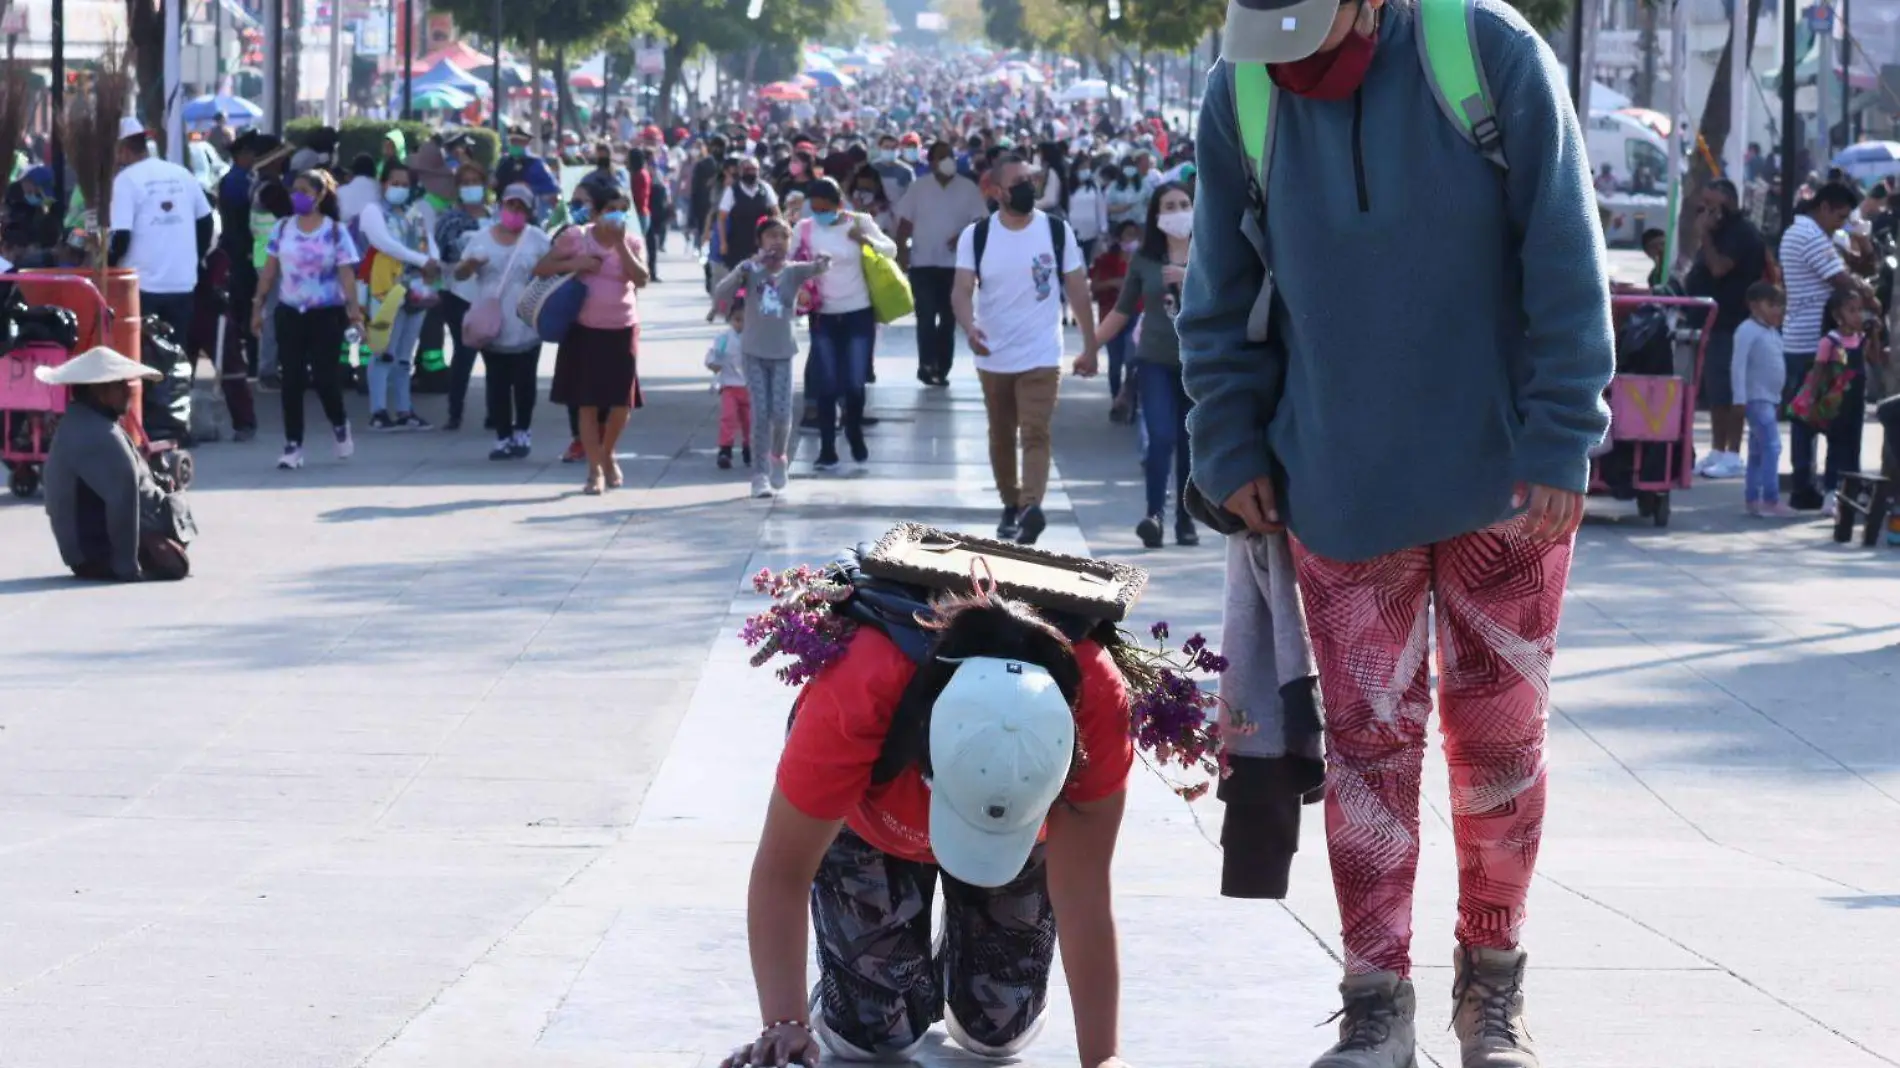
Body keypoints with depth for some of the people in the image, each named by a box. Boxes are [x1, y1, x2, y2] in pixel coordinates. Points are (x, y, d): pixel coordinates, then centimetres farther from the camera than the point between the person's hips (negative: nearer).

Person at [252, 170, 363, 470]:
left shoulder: (335, 231, -5)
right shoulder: (282, 228, 4)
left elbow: (346, 274, -10)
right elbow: (269, 271, 8)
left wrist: (354, 310, -23)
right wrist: (258, 308, 5)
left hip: (326, 313, -3)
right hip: (289, 312, 3)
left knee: (324, 376, -5)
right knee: (292, 379, -1)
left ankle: (339, 425, 25)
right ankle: (293, 445, 3)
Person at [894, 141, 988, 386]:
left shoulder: (968, 188, 2)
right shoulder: (918, 187, 3)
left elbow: (979, 221, 0)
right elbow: (905, 222, 3)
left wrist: (963, 237, -18)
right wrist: (901, 251, -8)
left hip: (955, 263, 1)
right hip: (923, 262, -1)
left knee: (949, 317, 6)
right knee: (926, 315, -9)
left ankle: (941, 369, 12)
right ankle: (927, 365, -6)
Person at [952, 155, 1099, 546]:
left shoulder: (1057, 231, -2)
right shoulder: (976, 235, -2)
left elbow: (1078, 291, 3)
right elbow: (962, 289, -11)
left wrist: (1089, 347, 3)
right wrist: (969, 326, -32)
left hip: (1041, 355, -2)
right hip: (994, 356, 2)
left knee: (1035, 434, -16)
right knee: (1001, 437, 13)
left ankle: (1032, 507, -29)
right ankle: (1010, 505, 29)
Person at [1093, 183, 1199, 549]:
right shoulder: (1144, 260, 5)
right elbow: (1122, 311, 13)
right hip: (1156, 361, 0)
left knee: (1190, 444, 3)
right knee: (1161, 438, -16)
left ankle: (1186, 520, 12)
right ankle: (1154, 513, -13)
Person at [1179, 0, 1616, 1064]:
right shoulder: (1241, 95, -5)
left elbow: (1566, 266, -10)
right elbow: (1222, 300, 7)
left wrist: (1560, 443, -12)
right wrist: (1233, 447, 2)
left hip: (1504, 484, -1)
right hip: (1341, 490, 1)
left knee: (1501, 733, 7)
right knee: (1370, 739, 1)